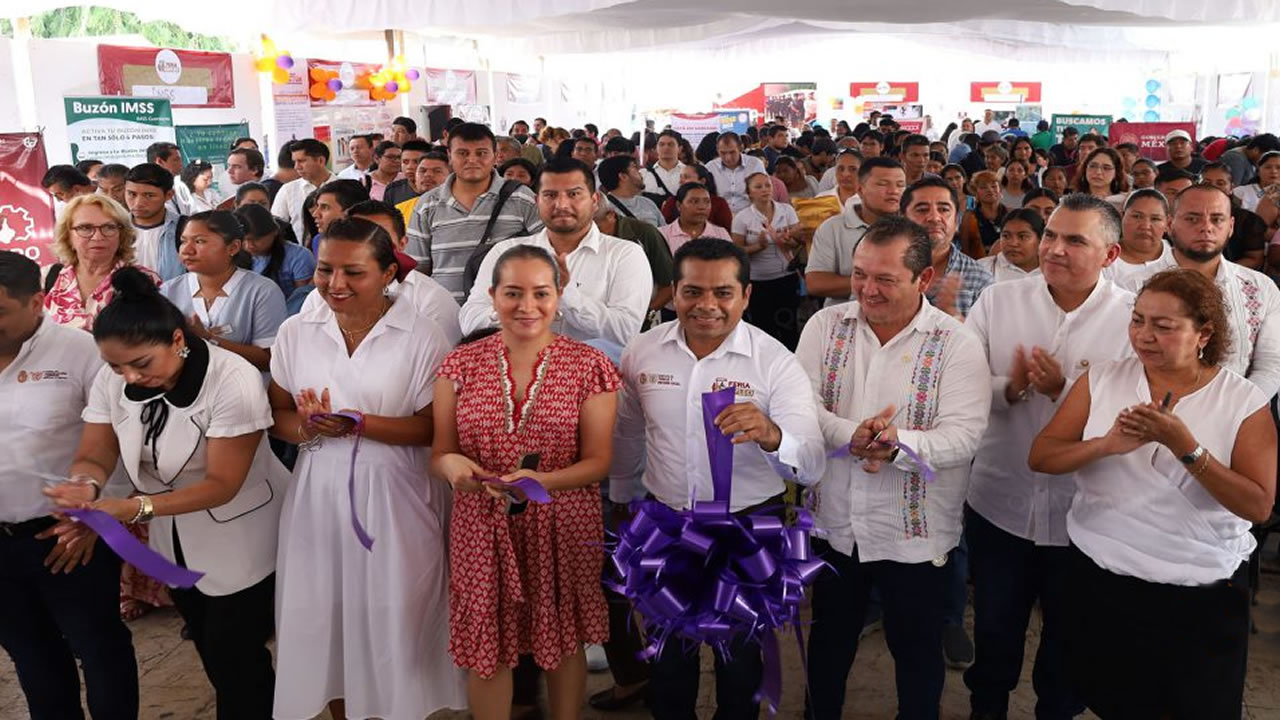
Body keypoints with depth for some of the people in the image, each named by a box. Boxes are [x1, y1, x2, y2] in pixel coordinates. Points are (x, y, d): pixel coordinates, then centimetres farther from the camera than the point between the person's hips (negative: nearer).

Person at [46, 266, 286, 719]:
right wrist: (85, 489, -32)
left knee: (236, 663, 5)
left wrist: (136, 508, -38)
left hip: (241, 544, -6)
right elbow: (93, 457, -8)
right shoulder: (112, 380, -10)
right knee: (212, 656, 19)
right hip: (176, 544, 6)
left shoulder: (233, 381, -28)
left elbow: (221, 484, -27)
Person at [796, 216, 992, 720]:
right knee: (830, 639, 22)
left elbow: (963, 435, -19)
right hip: (834, 521, 3)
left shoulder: (956, 343, -11)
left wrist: (899, 444, -37)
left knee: (917, 650, 17)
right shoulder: (826, 326, -3)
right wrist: (852, 436, -30)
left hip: (913, 529, -2)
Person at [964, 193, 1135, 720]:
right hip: (999, 503, 2)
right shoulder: (997, 301, -4)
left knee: (1069, 636, 20)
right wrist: (1010, 387, -24)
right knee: (994, 628, 20)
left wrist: (1064, 390, -26)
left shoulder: (1135, 317, -9)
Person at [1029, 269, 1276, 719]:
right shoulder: (1102, 380, -3)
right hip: (1100, 580, 2)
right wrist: (1108, 444, -25)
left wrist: (1184, 446, -26)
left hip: (1202, 594, -1)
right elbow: (1040, 457, -7)